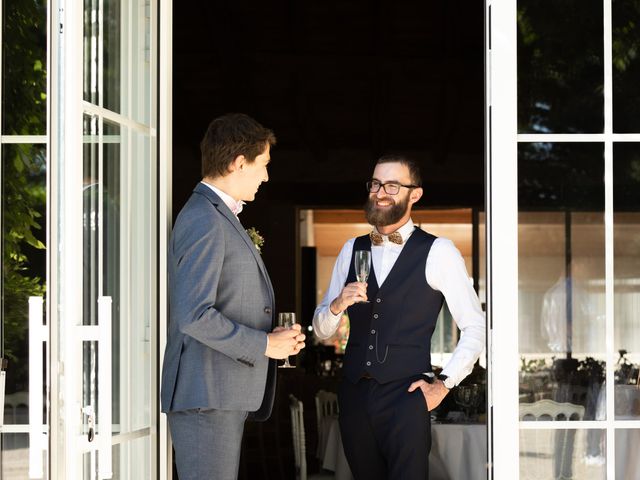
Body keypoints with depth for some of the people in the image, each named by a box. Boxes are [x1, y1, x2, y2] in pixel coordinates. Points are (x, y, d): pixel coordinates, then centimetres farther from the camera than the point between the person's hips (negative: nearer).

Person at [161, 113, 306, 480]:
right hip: (206, 396, -10)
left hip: (227, 395, 10)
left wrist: (278, 336, 8)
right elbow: (194, 316, -23)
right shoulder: (204, 222, -14)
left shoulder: (221, 218, 18)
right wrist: (264, 345, -14)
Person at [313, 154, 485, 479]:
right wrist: (337, 305, -8)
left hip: (406, 396, -5)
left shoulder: (438, 252, -3)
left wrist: (444, 383, -7)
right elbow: (321, 330, 13)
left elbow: (474, 328, 0)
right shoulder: (352, 250, 11)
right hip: (354, 393, 5)